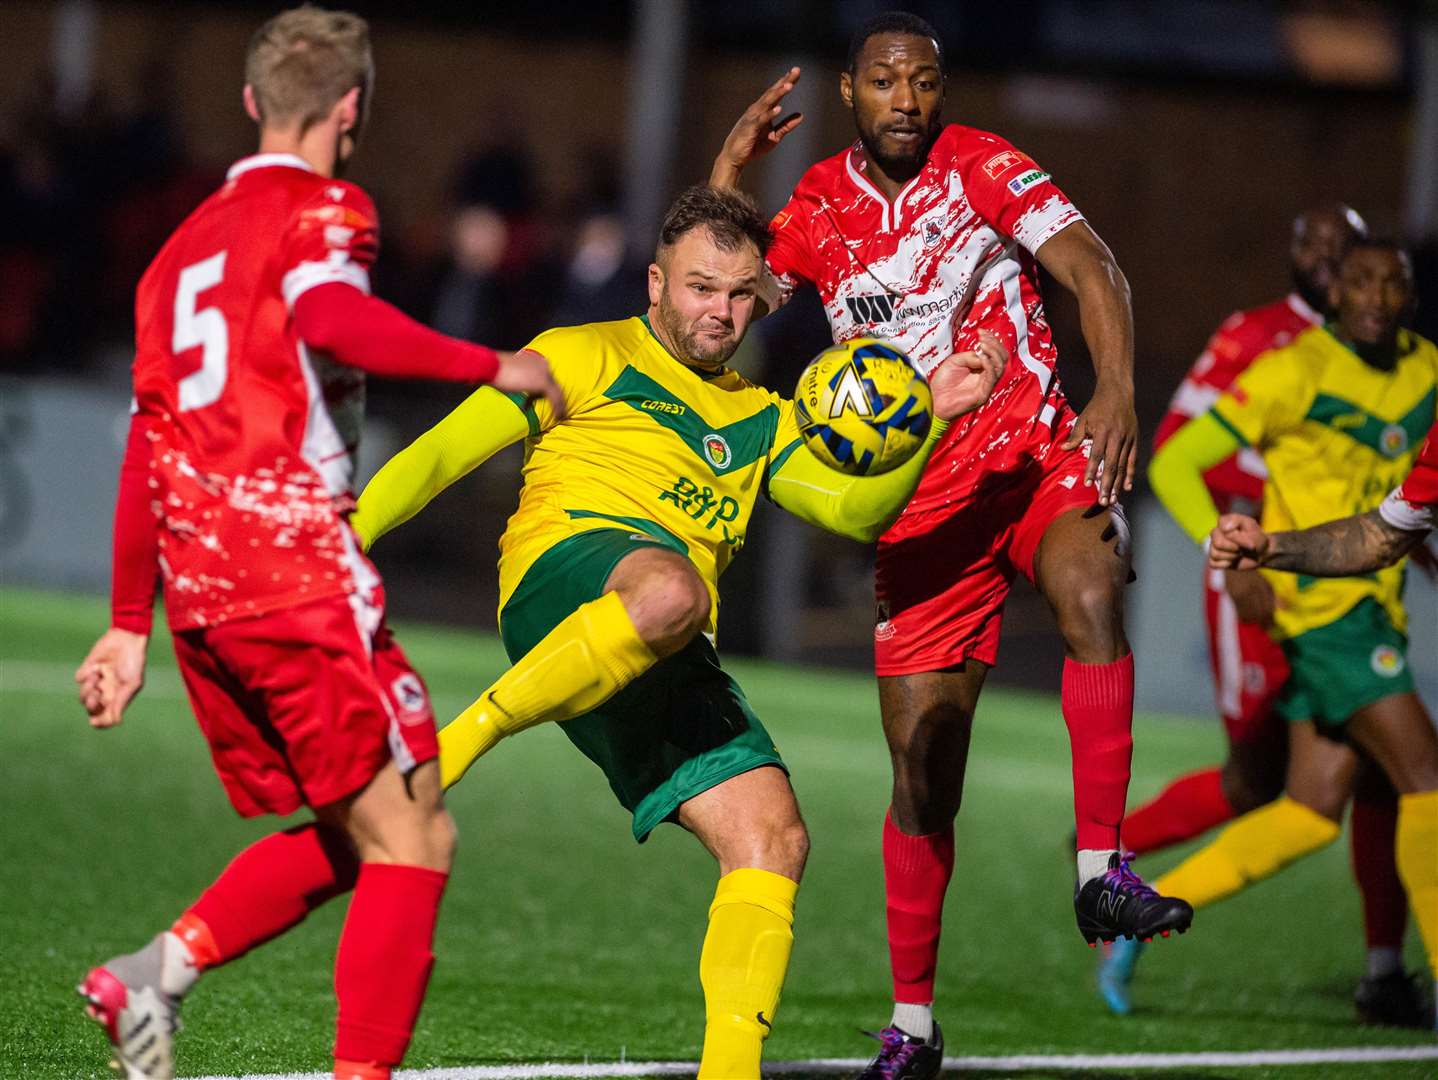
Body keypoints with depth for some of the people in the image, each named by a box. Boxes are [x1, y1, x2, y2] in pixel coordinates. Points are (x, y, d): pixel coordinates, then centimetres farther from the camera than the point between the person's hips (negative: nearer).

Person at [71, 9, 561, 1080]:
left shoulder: (187, 244, 22)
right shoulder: (322, 210, -2)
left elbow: (146, 444, 24)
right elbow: (332, 320, -26)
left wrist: (130, 624, 28)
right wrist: (493, 366, -18)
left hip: (198, 590, 8)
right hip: (298, 571, -8)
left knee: (344, 840, 16)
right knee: (412, 836, -5)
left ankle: (157, 972, 0)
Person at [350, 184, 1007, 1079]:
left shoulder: (764, 421, 33)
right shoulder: (588, 359, 18)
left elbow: (855, 508, 20)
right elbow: (448, 450, 12)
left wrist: (934, 417, 5)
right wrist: (346, 534, 0)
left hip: (669, 669, 6)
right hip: (567, 569, -6)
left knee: (773, 837, -13)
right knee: (671, 592, -43)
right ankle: (456, 744, -32)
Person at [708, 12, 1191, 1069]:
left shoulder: (979, 165, -4)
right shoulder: (818, 208, 6)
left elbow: (1093, 268, -13)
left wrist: (1118, 392, -29)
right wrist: (729, 169, -2)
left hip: (1037, 456, -3)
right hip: (920, 501, 3)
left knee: (1091, 596, -37)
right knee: (923, 768, 1)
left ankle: (1102, 871, -34)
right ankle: (912, 1023, 13)